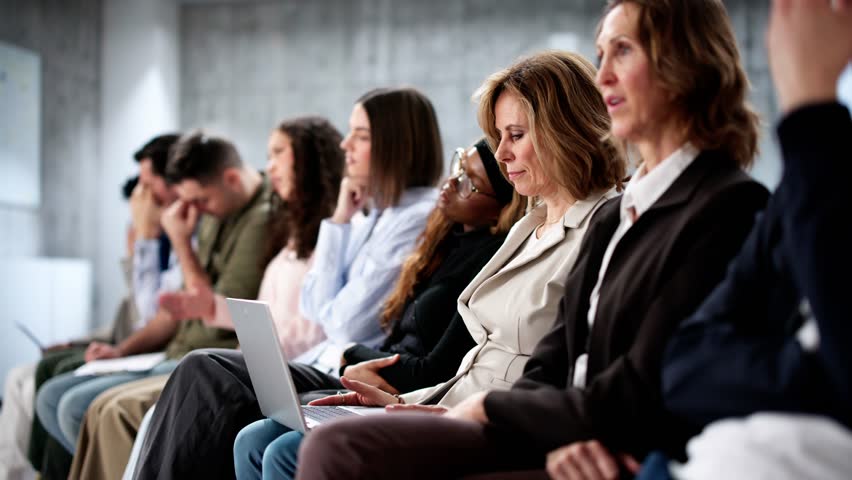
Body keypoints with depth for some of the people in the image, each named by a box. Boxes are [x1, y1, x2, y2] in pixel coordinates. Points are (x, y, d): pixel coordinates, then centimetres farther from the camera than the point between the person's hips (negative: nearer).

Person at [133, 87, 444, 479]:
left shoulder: (419, 218, -12)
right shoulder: (371, 214, 15)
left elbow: (347, 325, -13)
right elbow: (312, 307, 13)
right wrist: (338, 221, 6)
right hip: (328, 366, 8)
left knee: (205, 373, -17)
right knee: (203, 370, -10)